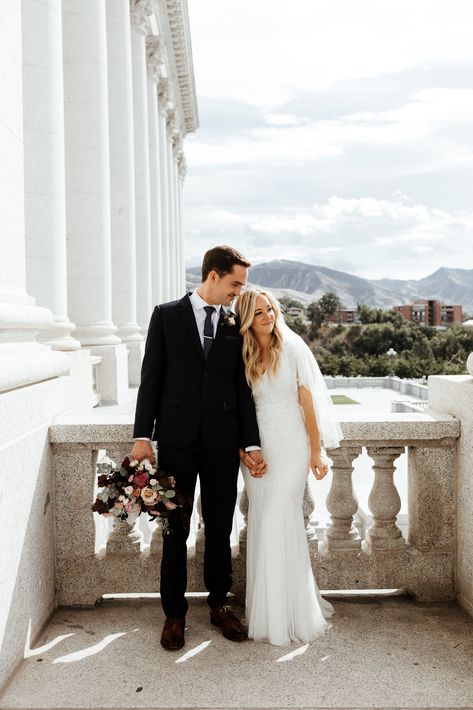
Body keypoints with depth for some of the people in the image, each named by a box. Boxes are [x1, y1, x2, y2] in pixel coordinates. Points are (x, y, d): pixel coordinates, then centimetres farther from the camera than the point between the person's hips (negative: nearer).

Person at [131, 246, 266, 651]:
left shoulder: (235, 326, 8)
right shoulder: (167, 315, 1)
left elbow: (242, 388, 7)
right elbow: (151, 377, 0)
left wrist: (251, 443, 3)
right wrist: (142, 435, -4)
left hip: (222, 442, 2)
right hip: (177, 439, -2)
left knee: (220, 528, 11)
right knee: (175, 530, 7)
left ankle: (220, 604, 29)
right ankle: (174, 613, 21)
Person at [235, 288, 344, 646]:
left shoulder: (293, 348, -4)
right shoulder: (243, 356, 4)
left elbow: (308, 401, -4)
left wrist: (316, 451, -5)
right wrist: (243, 451, -2)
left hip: (290, 443, -3)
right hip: (257, 445, 4)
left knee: (279, 520, -8)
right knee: (263, 521, 6)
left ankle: (290, 612, 7)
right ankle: (268, 608, 21)